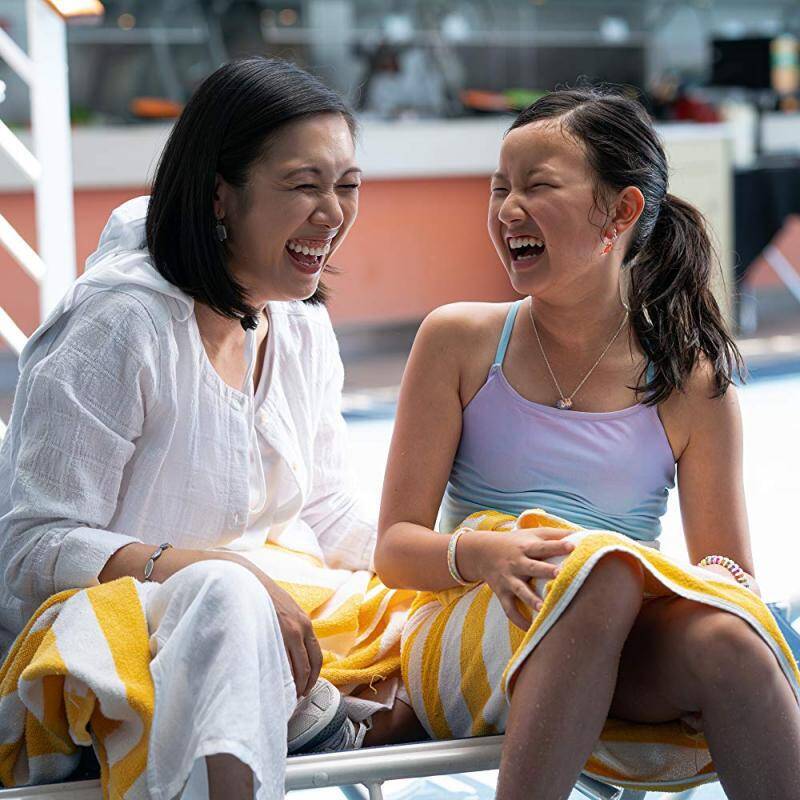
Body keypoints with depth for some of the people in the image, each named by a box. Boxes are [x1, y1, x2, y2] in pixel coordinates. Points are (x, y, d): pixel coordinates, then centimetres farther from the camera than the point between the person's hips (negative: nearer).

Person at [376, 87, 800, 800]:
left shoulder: (692, 383, 3)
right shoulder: (459, 341, 3)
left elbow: (732, 571, 8)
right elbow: (394, 549, 1)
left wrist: (724, 583, -17)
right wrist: (479, 553, -21)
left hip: (625, 670, 1)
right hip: (464, 640, -1)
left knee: (721, 641, -33)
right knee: (605, 572, -33)